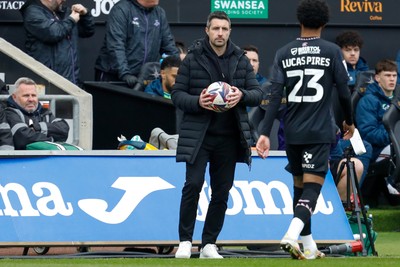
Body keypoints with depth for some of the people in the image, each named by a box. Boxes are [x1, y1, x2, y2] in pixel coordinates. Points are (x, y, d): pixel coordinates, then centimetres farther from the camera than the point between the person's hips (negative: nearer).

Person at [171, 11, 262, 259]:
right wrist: (197, 102, -19)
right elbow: (177, 94, 0)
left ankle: (209, 244, 14)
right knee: (193, 185, -13)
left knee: (222, 192, 5)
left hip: (229, 137, 3)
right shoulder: (193, 59, -1)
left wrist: (242, 96, -14)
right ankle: (185, 241, -4)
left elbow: (258, 94, 7)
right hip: (198, 134, -3)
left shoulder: (241, 60, 6)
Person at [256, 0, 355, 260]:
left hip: (292, 132, 3)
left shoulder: (284, 53, 3)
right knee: (312, 186, -7)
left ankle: (309, 247, 22)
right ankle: (292, 234, -31)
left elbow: (275, 95, -3)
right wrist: (350, 121, 15)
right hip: (320, 131, -3)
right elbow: (344, 91, -2)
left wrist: (265, 133, -5)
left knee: (300, 185, 16)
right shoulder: (332, 51, -3)